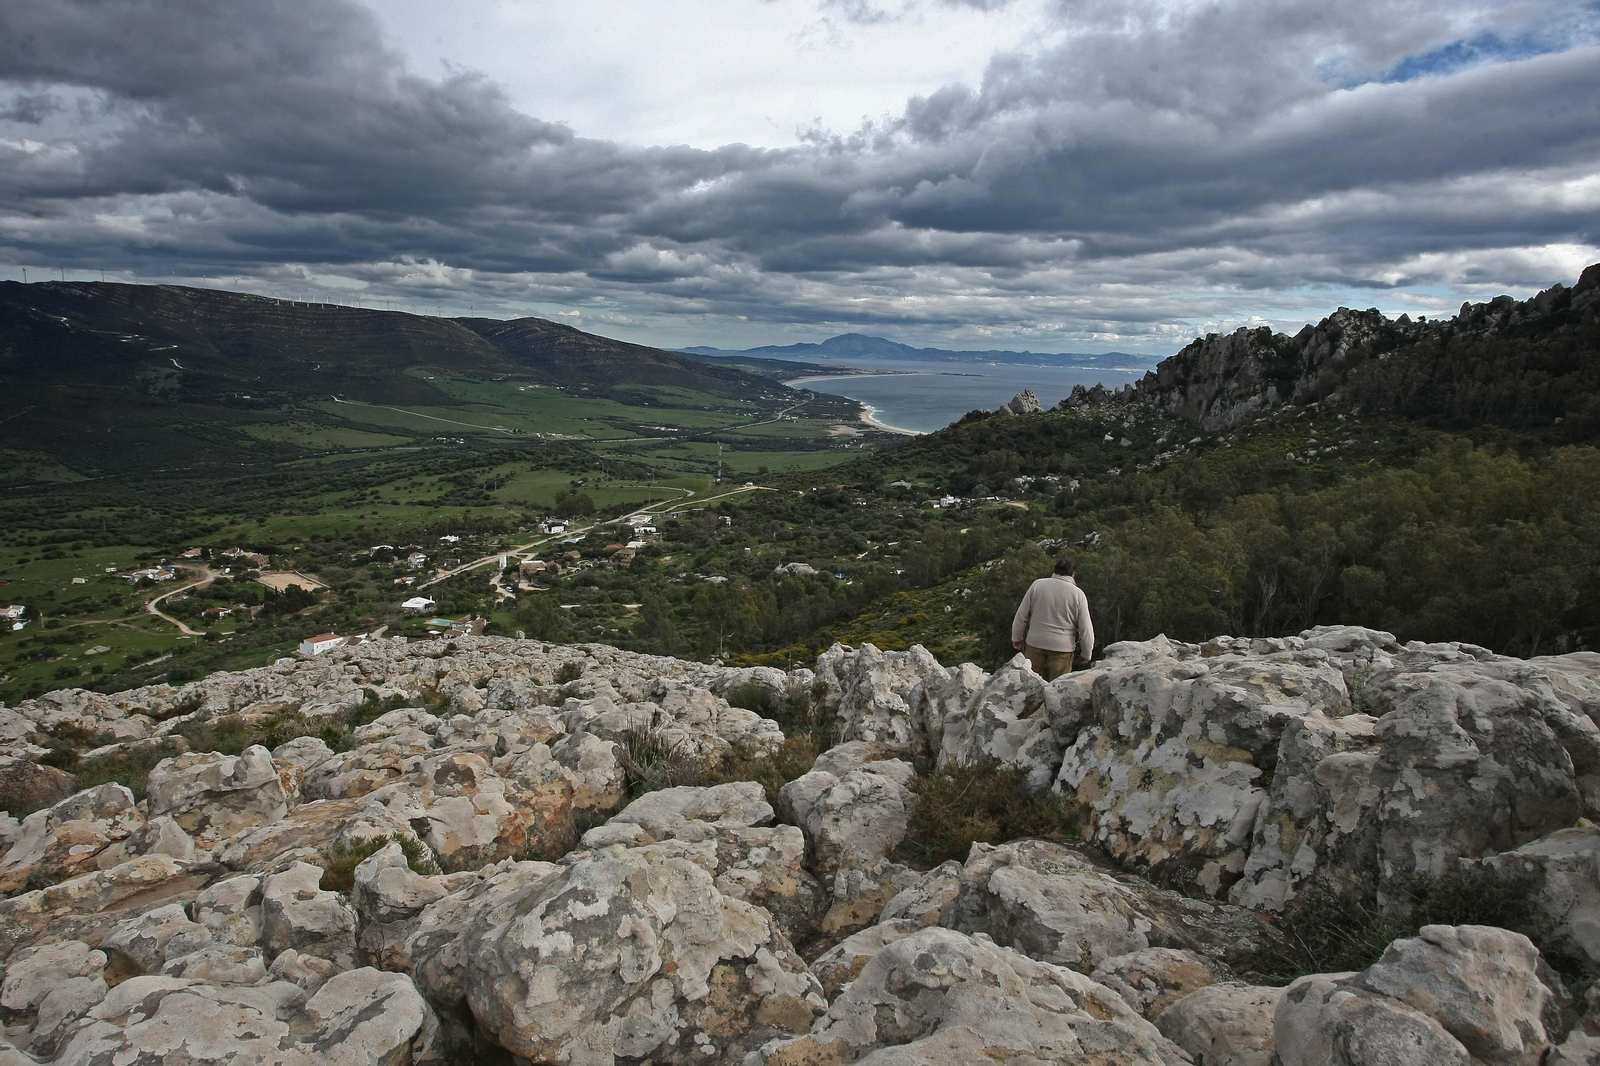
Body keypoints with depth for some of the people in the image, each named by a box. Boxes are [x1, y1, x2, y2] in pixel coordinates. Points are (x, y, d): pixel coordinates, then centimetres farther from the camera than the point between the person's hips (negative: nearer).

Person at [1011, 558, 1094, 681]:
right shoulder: (1078, 594, -3)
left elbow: (1022, 614, 6)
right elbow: (1085, 628, -2)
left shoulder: (1038, 584, 2)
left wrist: (1016, 637, 18)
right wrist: (1087, 654, 10)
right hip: (1062, 647, -2)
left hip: (1035, 643, 2)